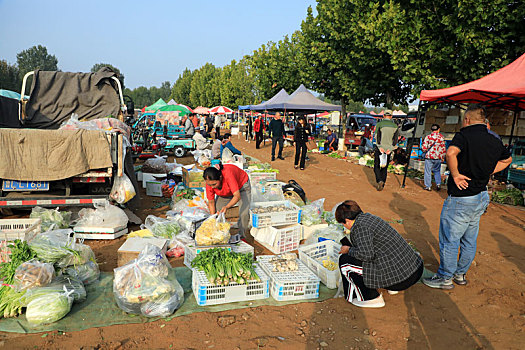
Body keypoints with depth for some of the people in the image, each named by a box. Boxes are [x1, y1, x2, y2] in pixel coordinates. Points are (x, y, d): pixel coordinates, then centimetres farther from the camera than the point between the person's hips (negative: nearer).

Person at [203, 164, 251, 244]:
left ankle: (240, 234, 5)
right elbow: (211, 202, -16)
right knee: (217, 211, -8)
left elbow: (237, 196, -46)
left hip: (241, 185, -4)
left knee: (244, 213, -19)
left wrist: (227, 207, -60)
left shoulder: (228, 175, -44)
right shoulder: (210, 182, -28)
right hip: (225, 191, 4)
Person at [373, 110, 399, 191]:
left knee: (377, 166, 7)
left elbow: (377, 136, -13)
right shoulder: (395, 126, 5)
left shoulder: (379, 124, -3)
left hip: (379, 148, -3)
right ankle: (382, 185, 12)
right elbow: (396, 139, -2)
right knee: (385, 168, 12)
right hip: (389, 149, 3)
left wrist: (380, 147, -14)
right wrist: (390, 149, -7)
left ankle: (379, 181, -15)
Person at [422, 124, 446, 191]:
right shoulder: (441, 137, 0)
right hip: (438, 158, 3)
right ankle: (438, 184, 7)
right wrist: (443, 157, 15)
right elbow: (443, 148, 4)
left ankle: (428, 186, 9)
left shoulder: (428, 137, -7)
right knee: (437, 171, 19)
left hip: (429, 157, -2)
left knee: (428, 172, 6)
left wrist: (425, 151, 13)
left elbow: (424, 148, -9)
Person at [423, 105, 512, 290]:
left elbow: (451, 153, -36)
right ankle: (460, 274, 33)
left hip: (460, 197, -8)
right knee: (469, 240, 18)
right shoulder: (496, 141, 7)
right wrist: (486, 173, 17)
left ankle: (445, 278, 16)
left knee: (449, 240, 5)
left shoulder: (464, 135, -15)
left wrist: (455, 174, -22)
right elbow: (507, 159, 27)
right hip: (481, 197, 8)